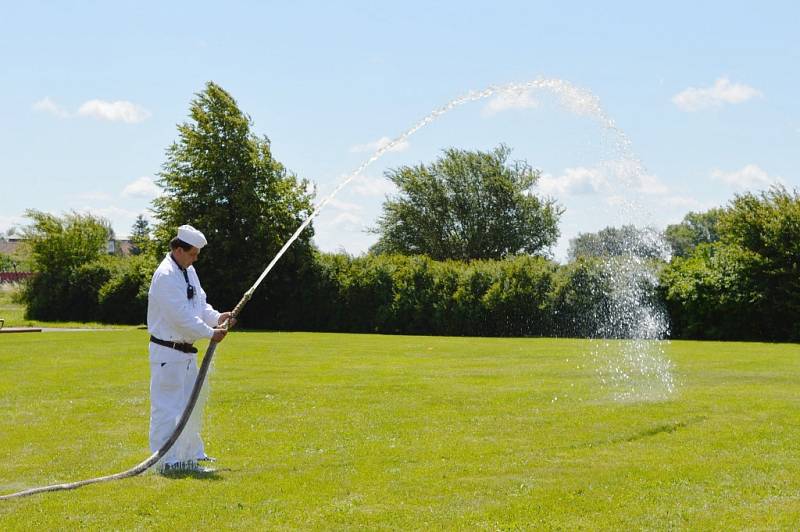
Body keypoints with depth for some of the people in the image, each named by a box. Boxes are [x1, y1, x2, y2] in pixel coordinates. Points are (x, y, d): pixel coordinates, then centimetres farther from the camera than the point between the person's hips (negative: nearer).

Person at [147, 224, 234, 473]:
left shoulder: (189, 271, 12)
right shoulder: (166, 275, -19)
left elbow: (200, 303, 16)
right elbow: (182, 317, -23)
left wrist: (216, 317, -3)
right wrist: (211, 333, -17)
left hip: (186, 351, 10)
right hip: (168, 352, -10)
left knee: (190, 403, 18)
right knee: (168, 406, -5)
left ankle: (191, 455, 30)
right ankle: (168, 460, 0)